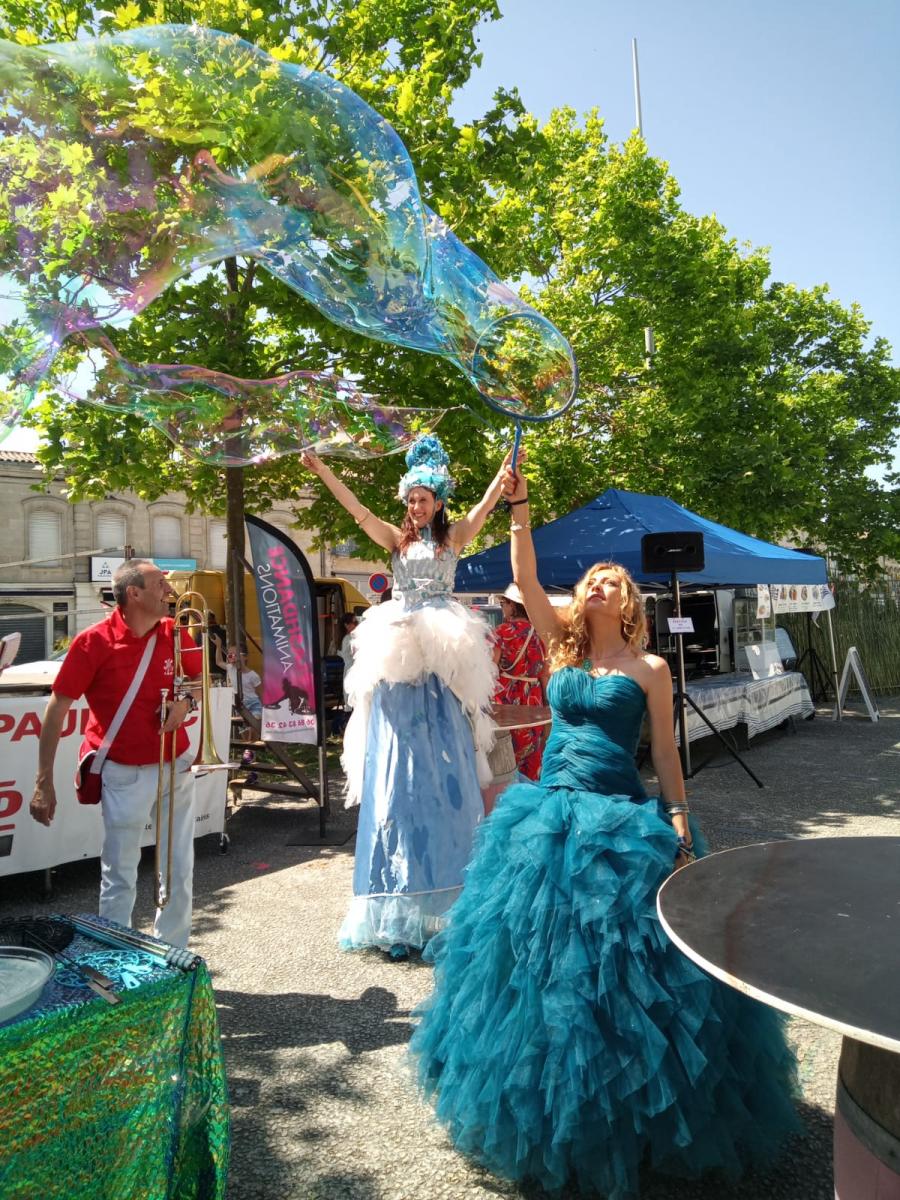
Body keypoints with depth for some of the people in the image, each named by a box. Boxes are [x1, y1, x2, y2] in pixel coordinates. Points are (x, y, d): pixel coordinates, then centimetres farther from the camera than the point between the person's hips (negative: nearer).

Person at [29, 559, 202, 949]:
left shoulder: (174, 633, -3)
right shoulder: (93, 642, -15)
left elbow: (200, 676, 15)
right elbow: (56, 709, -10)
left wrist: (185, 701, -8)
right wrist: (44, 781, -10)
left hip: (176, 766, 5)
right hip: (126, 774, -4)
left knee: (180, 870, 14)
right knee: (120, 877, 6)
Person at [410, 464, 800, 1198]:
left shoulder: (648, 668, -1)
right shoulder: (563, 648, 7)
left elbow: (666, 755, -2)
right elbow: (525, 582, -3)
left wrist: (681, 834, -7)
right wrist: (518, 509, -10)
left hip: (622, 822, -4)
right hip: (549, 814, 4)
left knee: (622, 966, 3)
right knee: (543, 955, 13)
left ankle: (633, 1117, 27)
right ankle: (554, 1109, 36)